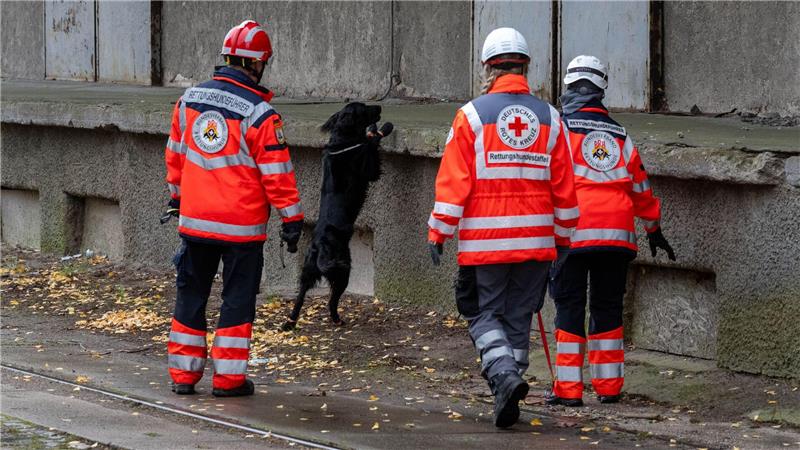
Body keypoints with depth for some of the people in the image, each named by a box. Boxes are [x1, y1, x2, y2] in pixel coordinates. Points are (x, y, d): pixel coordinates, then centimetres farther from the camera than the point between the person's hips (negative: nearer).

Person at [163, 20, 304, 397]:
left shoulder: (189, 100, 3)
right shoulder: (259, 114, -14)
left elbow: (174, 154, 15)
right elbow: (277, 173, -12)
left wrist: (177, 196, 28)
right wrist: (292, 220, -4)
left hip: (194, 221, 5)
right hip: (241, 225, -5)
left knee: (191, 295, 14)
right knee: (238, 299, 4)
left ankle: (183, 373, 17)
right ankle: (228, 377, 5)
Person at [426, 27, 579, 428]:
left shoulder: (472, 115, -5)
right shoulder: (549, 118, 6)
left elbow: (453, 183, -8)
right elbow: (564, 189, 8)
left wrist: (438, 232, -3)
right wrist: (563, 237, 18)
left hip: (484, 241, -3)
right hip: (536, 241, 3)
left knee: (484, 315, 5)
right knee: (519, 318, 13)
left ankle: (505, 376, -17)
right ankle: (509, 386, 13)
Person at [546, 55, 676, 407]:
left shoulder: (561, 128, 0)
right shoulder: (620, 137, 14)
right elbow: (641, 188, 21)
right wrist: (653, 229, 33)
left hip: (572, 233, -4)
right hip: (617, 235, 4)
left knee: (569, 308, 1)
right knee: (607, 308, 12)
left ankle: (568, 387, -2)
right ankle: (609, 386, 14)